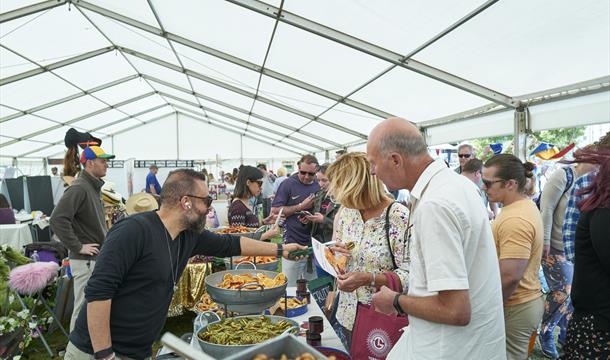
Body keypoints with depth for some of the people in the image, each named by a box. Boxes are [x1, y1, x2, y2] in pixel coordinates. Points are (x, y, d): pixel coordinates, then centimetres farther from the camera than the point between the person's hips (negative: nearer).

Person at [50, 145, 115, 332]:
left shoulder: (95, 186, 12)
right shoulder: (79, 188, -18)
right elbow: (57, 219, -27)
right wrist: (78, 246, -22)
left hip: (100, 258, 10)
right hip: (86, 260, -10)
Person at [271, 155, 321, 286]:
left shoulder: (319, 186, 7)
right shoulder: (288, 184, -4)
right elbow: (275, 210, -9)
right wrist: (301, 206, -13)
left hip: (314, 244, 4)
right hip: (293, 243, -4)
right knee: (291, 287, 5)